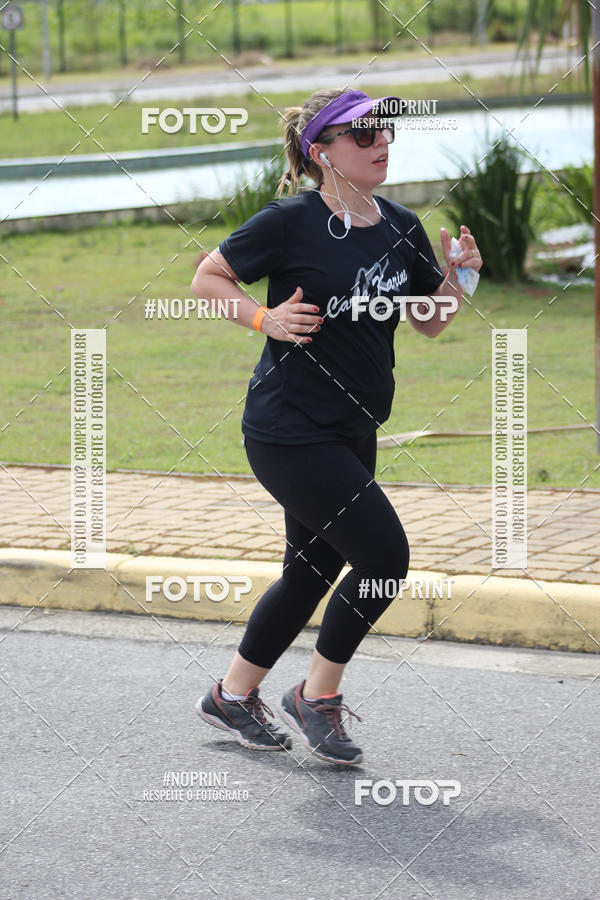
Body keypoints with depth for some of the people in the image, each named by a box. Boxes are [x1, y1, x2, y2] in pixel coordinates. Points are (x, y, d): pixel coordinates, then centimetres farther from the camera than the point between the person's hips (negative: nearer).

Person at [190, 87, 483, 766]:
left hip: (352, 433, 8)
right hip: (289, 430, -8)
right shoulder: (292, 222, -13)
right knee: (384, 554, -13)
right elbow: (207, 279, -4)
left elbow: (430, 323, 15)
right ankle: (317, 697, 5)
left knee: (313, 571, 15)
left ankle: (232, 694, 34)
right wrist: (265, 319, -18)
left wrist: (458, 277, -4)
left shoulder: (401, 228, 6)